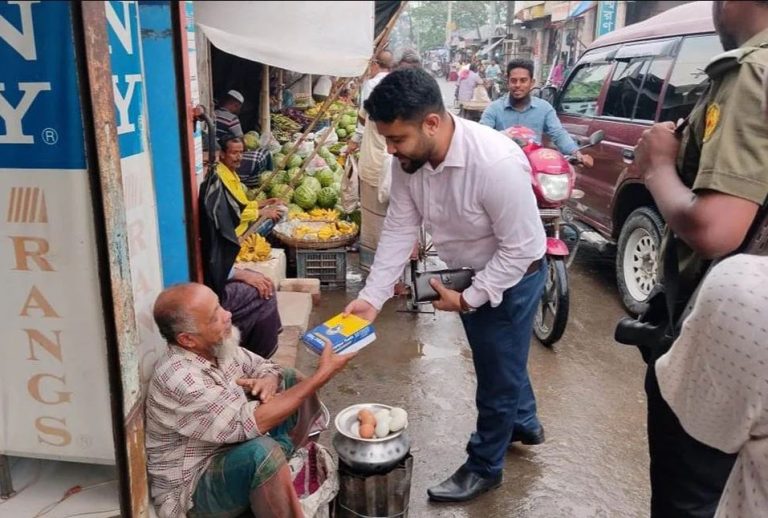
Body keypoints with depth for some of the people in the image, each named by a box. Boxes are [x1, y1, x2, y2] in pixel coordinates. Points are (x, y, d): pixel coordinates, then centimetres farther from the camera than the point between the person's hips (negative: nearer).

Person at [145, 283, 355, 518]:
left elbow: (263, 366, 9)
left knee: (291, 380, 6)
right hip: (195, 487, -9)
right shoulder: (179, 379, -31)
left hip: (234, 449, 9)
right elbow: (251, 423, -33)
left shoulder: (216, 345, -7)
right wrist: (321, 375, -31)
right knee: (263, 451, -39)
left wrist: (269, 380, -17)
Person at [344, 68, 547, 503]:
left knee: (497, 373, 10)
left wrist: (467, 300, -22)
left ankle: (484, 466, 34)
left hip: (512, 275, -7)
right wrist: (372, 297, -15)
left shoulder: (497, 163, -37)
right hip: (469, 273, 7)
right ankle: (524, 423, 55)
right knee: (499, 360, 27)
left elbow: (518, 248, -28)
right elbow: (399, 228, -10)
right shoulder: (410, 158, -18)